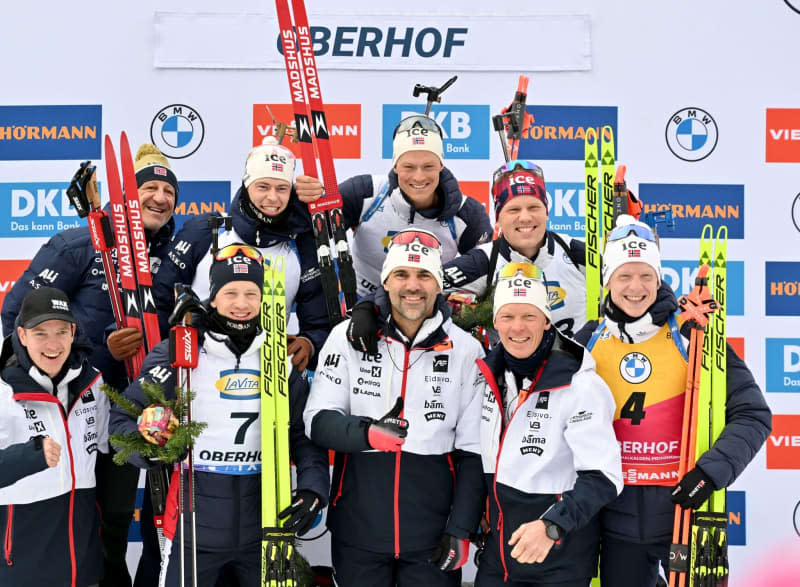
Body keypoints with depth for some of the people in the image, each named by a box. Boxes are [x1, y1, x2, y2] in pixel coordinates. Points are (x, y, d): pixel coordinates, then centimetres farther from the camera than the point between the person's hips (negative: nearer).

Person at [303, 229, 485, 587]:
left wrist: (461, 530, -2)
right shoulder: (348, 337, -2)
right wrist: (367, 433, -23)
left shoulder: (466, 350, -1)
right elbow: (318, 421, -4)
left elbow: (473, 450, 2)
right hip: (357, 532, 0)